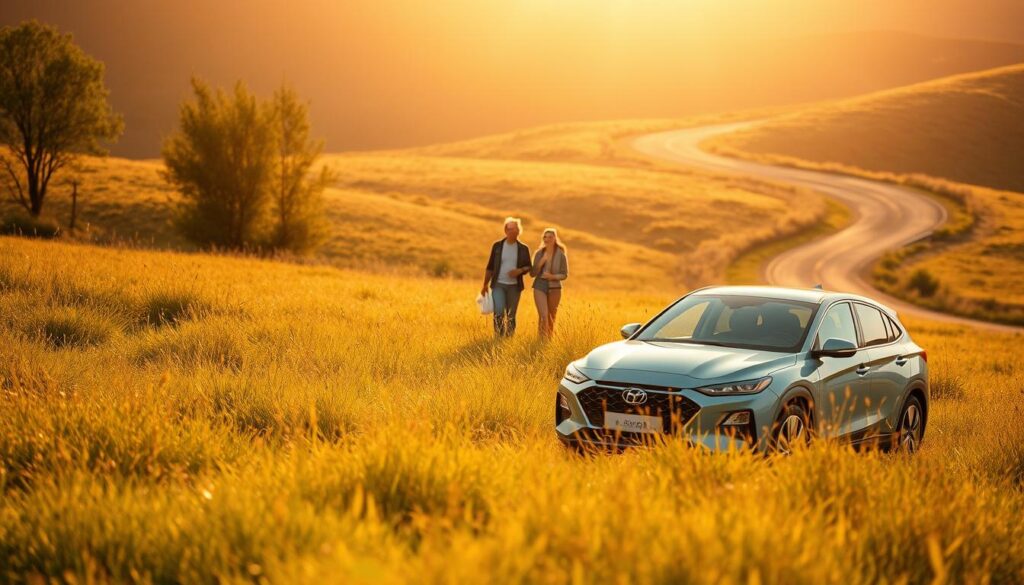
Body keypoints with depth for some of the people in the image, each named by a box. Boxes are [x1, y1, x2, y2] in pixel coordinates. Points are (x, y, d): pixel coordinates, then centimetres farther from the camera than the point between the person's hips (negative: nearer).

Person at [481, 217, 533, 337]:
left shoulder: (523, 249, 3)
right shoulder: (497, 246, 2)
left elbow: (528, 267, 11)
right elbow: (490, 267, 6)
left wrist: (520, 270, -12)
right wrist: (485, 285, 4)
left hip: (514, 286, 1)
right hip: (498, 285, -1)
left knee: (511, 316, 4)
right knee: (499, 312, -16)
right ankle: (498, 337, -5)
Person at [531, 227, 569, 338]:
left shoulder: (561, 255, -3)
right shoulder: (539, 253, 2)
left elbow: (565, 275, 0)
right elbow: (532, 273, 3)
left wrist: (553, 277, -18)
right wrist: (540, 263, -13)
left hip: (554, 287, 0)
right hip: (540, 287, 0)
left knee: (551, 316, 11)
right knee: (543, 315, -13)